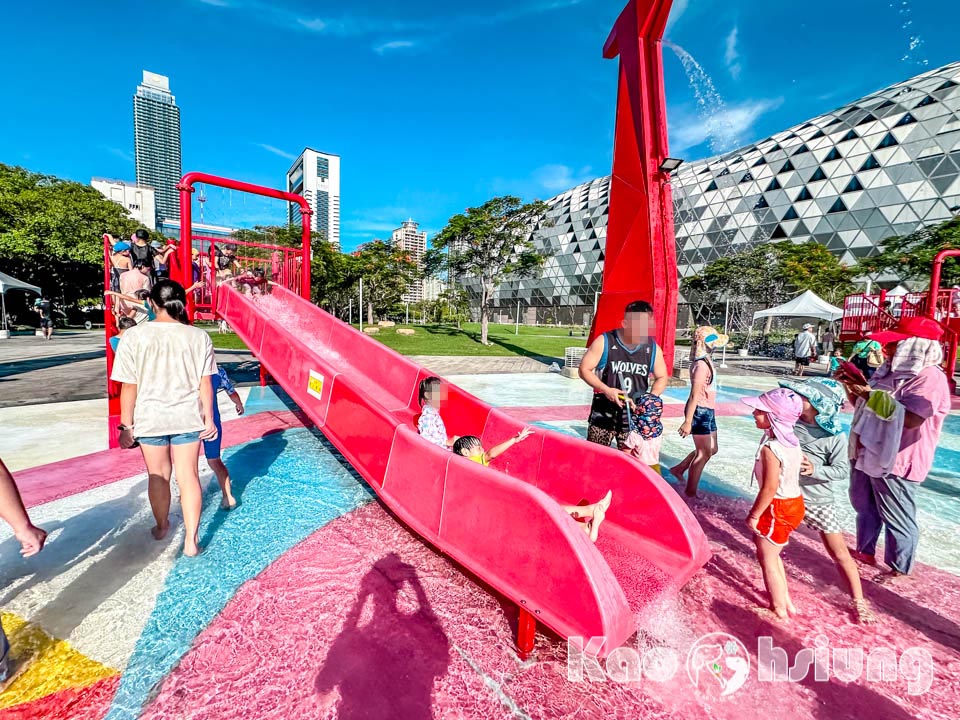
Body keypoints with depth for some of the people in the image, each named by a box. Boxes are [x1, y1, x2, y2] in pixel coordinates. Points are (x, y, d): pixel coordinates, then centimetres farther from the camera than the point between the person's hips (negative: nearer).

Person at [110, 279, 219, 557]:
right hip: (188, 418, 0)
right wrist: (208, 419, 1)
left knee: (158, 475, 18)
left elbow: (129, 387, -8)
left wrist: (126, 425, 1)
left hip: (150, 418, 0)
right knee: (188, 476, 8)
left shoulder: (134, 336, -10)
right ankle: (191, 540, 11)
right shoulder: (198, 336, -9)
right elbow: (205, 383, -7)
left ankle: (161, 527, 41)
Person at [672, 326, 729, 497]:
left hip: (707, 411, 10)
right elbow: (694, 395, -24)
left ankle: (679, 469, 29)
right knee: (704, 453, 2)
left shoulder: (706, 362, 8)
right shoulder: (701, 365, -21)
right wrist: (688, 421, -24)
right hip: (700, 411, -9)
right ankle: (690, 492, 16)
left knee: (712, 449, 20)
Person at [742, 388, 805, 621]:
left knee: (767, 560, 11)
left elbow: (770, 488, -25)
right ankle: (786, 602, 39)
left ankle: (779, 610, 28)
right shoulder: (791, 440, -1)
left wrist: (754, 515, -13)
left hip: (778, 508, -9)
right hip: (794, 502, 9)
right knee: (770, 553, 26)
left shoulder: (770, 448, -28)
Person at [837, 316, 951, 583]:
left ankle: (898, 569, 26)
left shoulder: (930, 378, -17)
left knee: (897, 518, 8)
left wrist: (871, 394, -29)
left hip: (896, 461, -9)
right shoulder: (890, 371, 8)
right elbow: (865, 407, 17)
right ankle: (865, 551, 40)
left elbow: (911, 419, -29)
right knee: (864, 507, 22)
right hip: (866, 454, 9)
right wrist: (851, 387, 2)